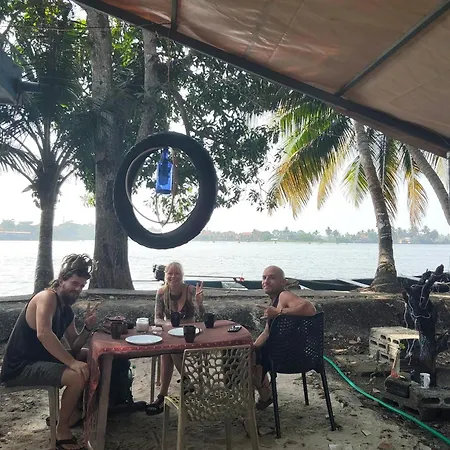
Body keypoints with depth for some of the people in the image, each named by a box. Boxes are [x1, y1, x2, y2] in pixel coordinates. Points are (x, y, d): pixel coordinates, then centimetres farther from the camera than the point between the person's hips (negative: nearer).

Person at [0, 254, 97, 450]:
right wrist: (72, 363, -32)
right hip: (20, 368, -10)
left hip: (40, 359, 10)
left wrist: (87, 328, -8)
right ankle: (62, 430, -4)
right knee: (79, 375, -26)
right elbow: (43, 334, -34)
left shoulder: (67, 311, 9)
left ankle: (73, 411, 21)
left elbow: (75, 348, 11)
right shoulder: (47, 297, -18)